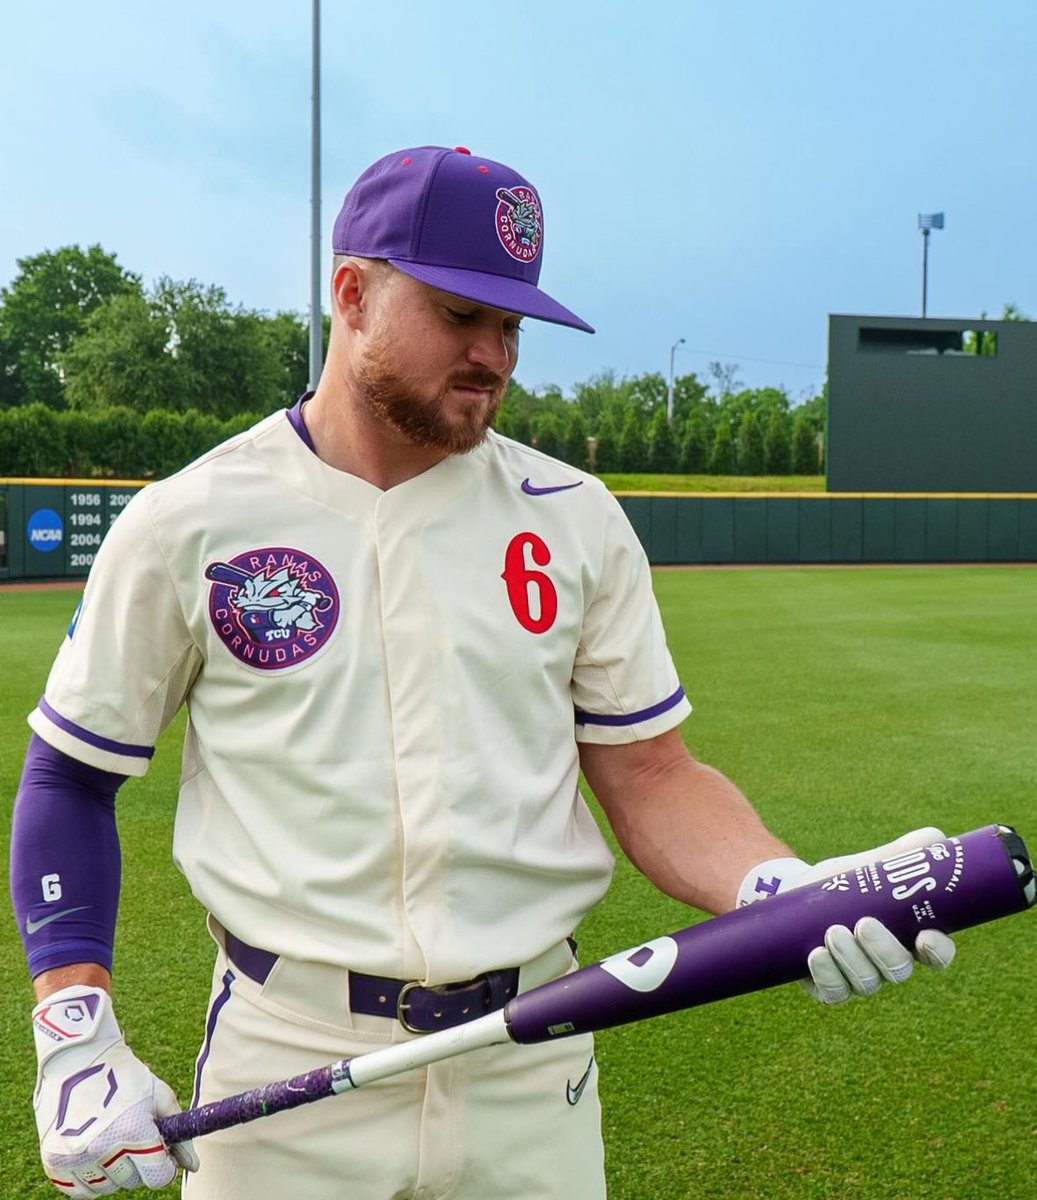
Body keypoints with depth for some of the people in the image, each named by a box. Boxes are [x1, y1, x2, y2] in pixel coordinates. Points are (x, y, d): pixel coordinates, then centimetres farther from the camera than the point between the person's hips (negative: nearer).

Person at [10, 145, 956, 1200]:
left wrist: (786, 892, -18)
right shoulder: (188, 523, -5)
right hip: (287, 1066, -1)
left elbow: (649, 775, 1)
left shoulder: (575, 519, 0)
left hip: (536, 1062, 2)